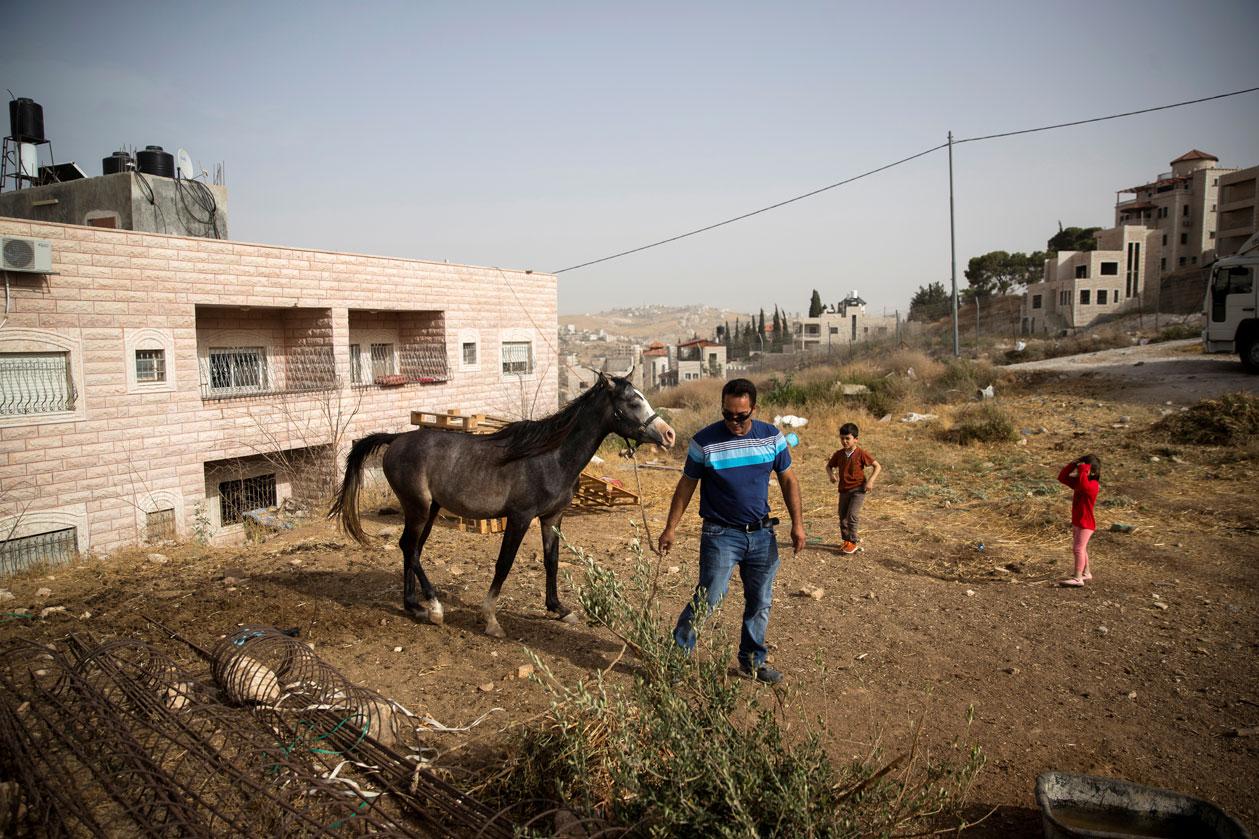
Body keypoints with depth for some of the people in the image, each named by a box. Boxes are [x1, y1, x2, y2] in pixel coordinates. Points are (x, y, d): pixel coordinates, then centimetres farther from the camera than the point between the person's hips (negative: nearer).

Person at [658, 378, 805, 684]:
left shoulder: (772, 436, -2)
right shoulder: (705, 441, -11)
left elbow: (788, 480, 7)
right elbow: (686, 485, -2)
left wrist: (797, 523, 2)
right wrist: (670, 528, -3)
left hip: (762, 534, 4)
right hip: (721, 535, -4)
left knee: (760, 603, 13)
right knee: (707, 600, -6)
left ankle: (752, 661, 31)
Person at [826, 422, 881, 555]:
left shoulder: (861, 454, -11)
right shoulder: (838, 454, 1)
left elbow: (877, 466, -6)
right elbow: (829, 466, 15)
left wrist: (870, 481, -17)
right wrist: (831, 474, -7)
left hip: (858, 489, -5)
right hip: (844, 490, 5)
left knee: (852, 515, -15)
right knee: (842, 517, 9)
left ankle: (852, 542, -2)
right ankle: (846, 540, 27)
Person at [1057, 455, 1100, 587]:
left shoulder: (1093, 485, -19)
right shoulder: (1078, 483, 8)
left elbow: (1084, 485, -41)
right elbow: (1062, 477, 9)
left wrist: (1083, 469, -30)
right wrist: (1072, 465, -3)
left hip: (1086, 523, -10)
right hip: (1077, 521, 10)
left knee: (1078, 549, -14)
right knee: (1080, 549, 21)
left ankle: (1078, 578, -15)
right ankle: (1086, 573, 35)